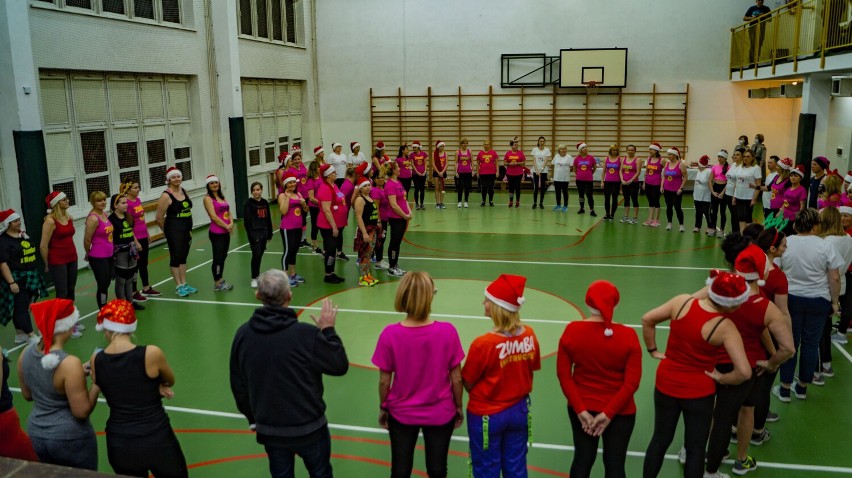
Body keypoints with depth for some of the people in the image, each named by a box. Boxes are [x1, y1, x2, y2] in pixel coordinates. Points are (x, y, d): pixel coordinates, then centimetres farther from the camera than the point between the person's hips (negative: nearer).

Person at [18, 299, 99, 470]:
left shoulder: (26, 353, -6)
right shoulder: (69, 363, -27)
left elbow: (27, 395, 10)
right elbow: (82, 411, -22)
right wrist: (97, 384, -9)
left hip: (36, 434, 7)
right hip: (70, 437, -7)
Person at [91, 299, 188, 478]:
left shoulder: (95, 361, -6)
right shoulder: (152, 353, -16)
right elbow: (170, 381, 4)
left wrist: (153, 388, -2)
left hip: (119, 446, 3)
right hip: (157, 442, -3)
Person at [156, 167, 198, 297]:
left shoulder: (184, 191, 7)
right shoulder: (166, 196, -13)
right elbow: (159, 218, -11)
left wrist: (190, 229, 13)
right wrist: (168, 231, 2)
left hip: (187, 229, 7)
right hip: (174, 231, -6)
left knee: (184, 257, 13)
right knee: (176, 257, 1)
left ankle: (184, 284, 22)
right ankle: (178, 286, 10)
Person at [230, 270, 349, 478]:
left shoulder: (243, 334, -9)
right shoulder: (306, 334, -25)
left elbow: (238, 385, 3)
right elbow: (340, 365, -12)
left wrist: (252, 418, 18)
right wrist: (328, 330, -1)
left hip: (269, 429, 3)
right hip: (308, 428, -3)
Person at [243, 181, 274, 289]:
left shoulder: (265, 203, 8)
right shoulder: (248, 203, -7)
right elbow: (246, 221, -10)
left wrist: (270, 234, 15)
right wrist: (250, 236, -15)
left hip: (264, 232, 5)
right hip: (254, 232, -5)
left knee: (260, 255, 11)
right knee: (256, 254, -9)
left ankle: (257, 274, 25)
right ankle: (254, 278, 0)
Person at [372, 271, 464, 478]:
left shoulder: (390, 334, -20)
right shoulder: (447, 331, -21)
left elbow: (384, 380, -10)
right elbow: (456, 378, -11)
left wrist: (383, 408, 8)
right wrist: (458, 406, 7)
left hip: (401, 414, 0)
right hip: (440, 413, 0)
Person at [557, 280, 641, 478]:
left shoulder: (572, 331, -12)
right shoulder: (628, 336, -16)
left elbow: (564, 375, -10)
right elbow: (632, 382, -16)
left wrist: (581, 410, -8)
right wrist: (608, 413, -12)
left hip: (581, 408, 2)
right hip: (620, 412, -2)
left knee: (582, 459, 17)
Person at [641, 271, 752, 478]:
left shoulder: (683, 301, -13)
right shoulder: (725, 327, -21)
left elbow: (647, 320, -6)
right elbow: (744, 372, -24)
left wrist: (653, 350, 5)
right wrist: (721, 378, -5)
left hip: (666, 383, 4)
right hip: (699, 391, -3)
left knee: (660, 440, 19)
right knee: (696, 448, 15)